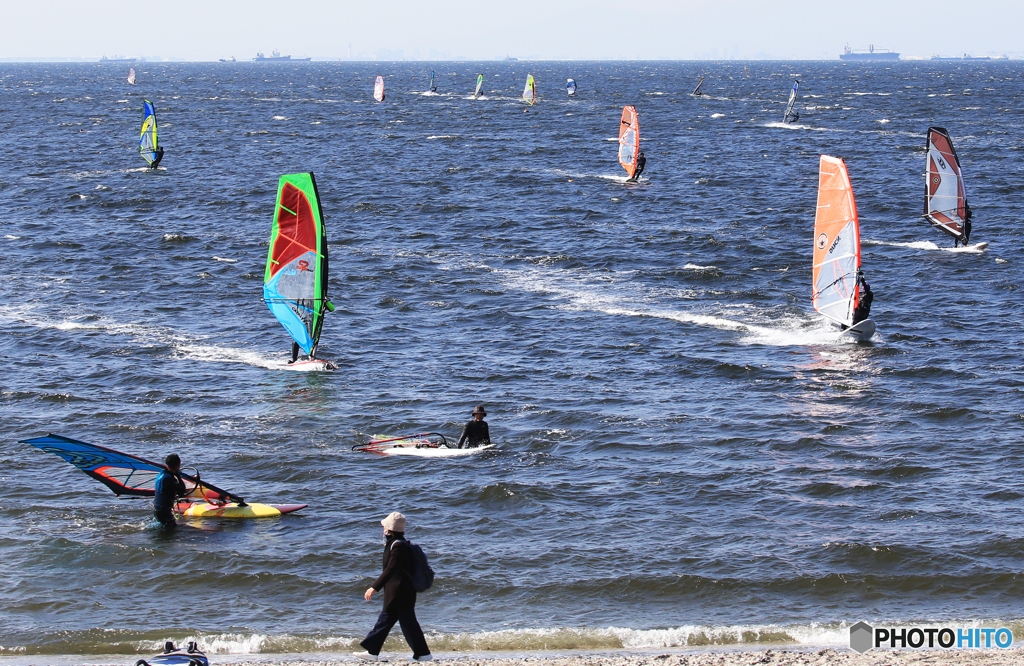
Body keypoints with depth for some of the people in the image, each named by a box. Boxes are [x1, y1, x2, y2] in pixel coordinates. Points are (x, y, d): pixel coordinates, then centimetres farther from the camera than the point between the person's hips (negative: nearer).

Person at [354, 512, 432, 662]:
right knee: (384, 620, 12)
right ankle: (372, 652, 16)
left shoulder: (398, 546, -20)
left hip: (400, 594, -10)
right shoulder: (396, 544, 12)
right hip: (395, 594, 10)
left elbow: (390, 570, -28)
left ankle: (423, 654, 2)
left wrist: (374, 587, -31)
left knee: (409, 624, -4)